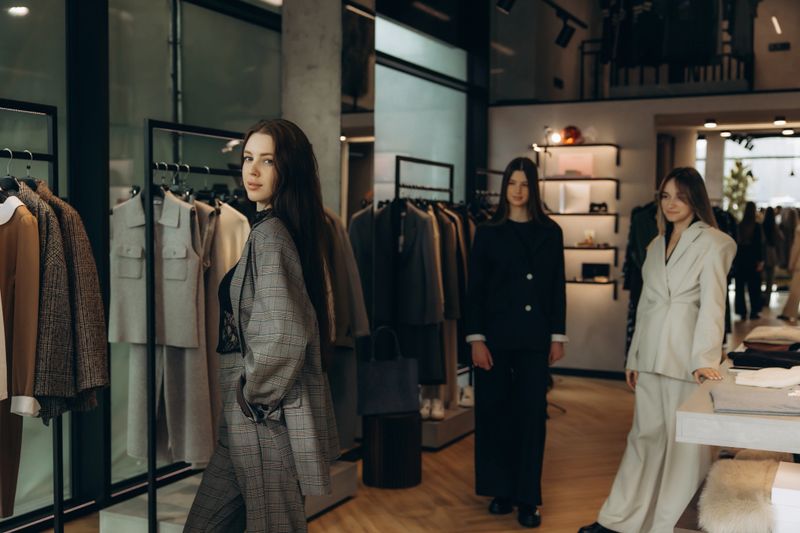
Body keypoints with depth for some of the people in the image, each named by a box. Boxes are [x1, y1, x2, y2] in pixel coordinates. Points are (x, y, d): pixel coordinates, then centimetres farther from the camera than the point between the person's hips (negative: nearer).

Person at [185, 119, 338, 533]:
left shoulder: (270, 234, -16)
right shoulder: (274, 228, 13)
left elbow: (282, 335, -26)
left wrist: (253, 394, -10)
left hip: (268, 417, -9)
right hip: (246, 419, 9)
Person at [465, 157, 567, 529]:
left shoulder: (550, 232, 6)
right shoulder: (488, 232, 2)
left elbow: (557, 287, 7)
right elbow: (475, 290, -1)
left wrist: (558, 336, 3)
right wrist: (476, 338, -8)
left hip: (534, 337, 1)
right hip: (496, 335, -1)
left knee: (532, 414, 2)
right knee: (494, 412, 5)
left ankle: (527, 498, 10)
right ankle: (500, 490, 19)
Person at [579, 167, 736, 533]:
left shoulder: (713, 243, -5)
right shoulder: (657, 245, 16)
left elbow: (712, 304, -15)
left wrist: (704, 359, -25)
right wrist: (633, 357, 16)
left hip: (687, 360, -6)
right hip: (651, 358, 6)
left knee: (684, 443, 1)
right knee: (644, 437, 12)